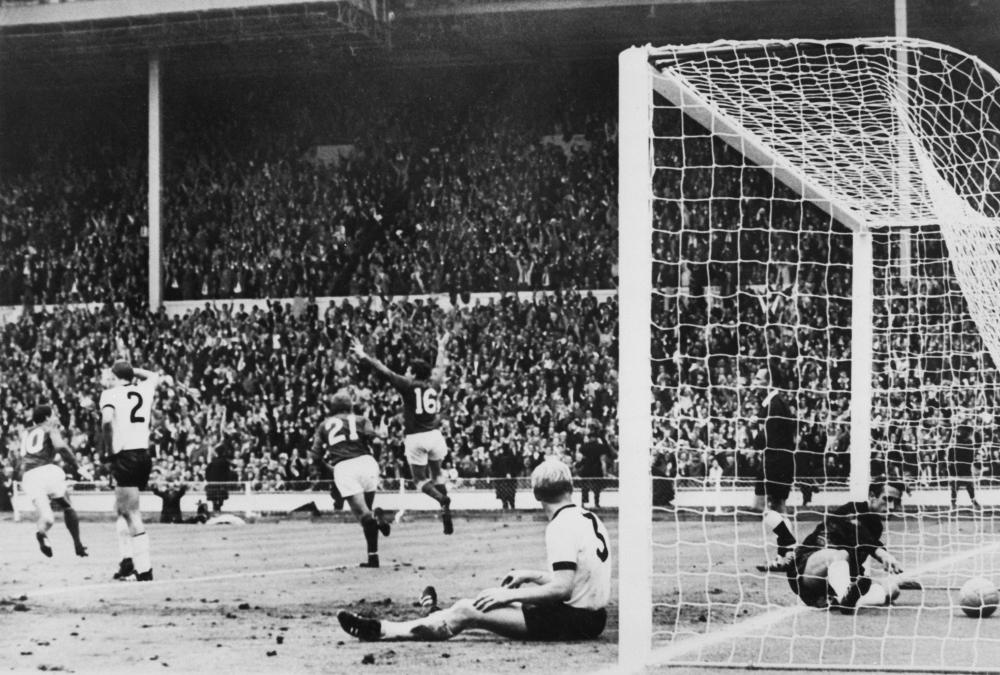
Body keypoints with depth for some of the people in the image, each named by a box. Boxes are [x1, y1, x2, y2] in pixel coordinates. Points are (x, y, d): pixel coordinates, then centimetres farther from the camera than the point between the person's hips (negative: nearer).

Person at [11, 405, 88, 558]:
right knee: (67, 507, 21)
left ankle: (42, 532, -37)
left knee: (46, 516, -3)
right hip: (48, 470, -3)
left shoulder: (25, 433, 27)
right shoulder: (50, 428, 12)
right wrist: (75, 467, -2)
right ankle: (78, 545, 18)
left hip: (29, 476, 3)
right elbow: (60, 447, -8)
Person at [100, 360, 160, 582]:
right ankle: (127, 561, 18)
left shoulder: (110, 393, -1)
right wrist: (131, 369, 30)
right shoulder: (144, 390, 13)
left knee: (133, 515, -7)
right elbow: (155, 376, 38)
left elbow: (107, 420, -21)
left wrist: (109, 447, -10)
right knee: (121, 509, 22)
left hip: (124, 456, -6)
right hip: (144, 454, 6)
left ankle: (144, 569, -13)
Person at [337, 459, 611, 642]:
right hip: (594, 617, 9)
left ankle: (383, 630, -1)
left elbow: (562, 588, -23)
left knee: (467, 610, -6)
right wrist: (533, 576, 26)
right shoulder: (590, 519, 12)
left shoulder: (560, 527, -16)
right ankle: (443, 618, 49)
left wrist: (508, 595, -15)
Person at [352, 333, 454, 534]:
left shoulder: (408, 386, -8)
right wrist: (441, 348, 42)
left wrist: (364, 356, -9)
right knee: (436, 474, 20)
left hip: (415, 438, -4)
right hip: (434, 434, 4)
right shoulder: (434, 385, 5)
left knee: (420, 479, 6)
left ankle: (442, 499, -22)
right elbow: (440, 368, 25)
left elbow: (384, 372, -12)